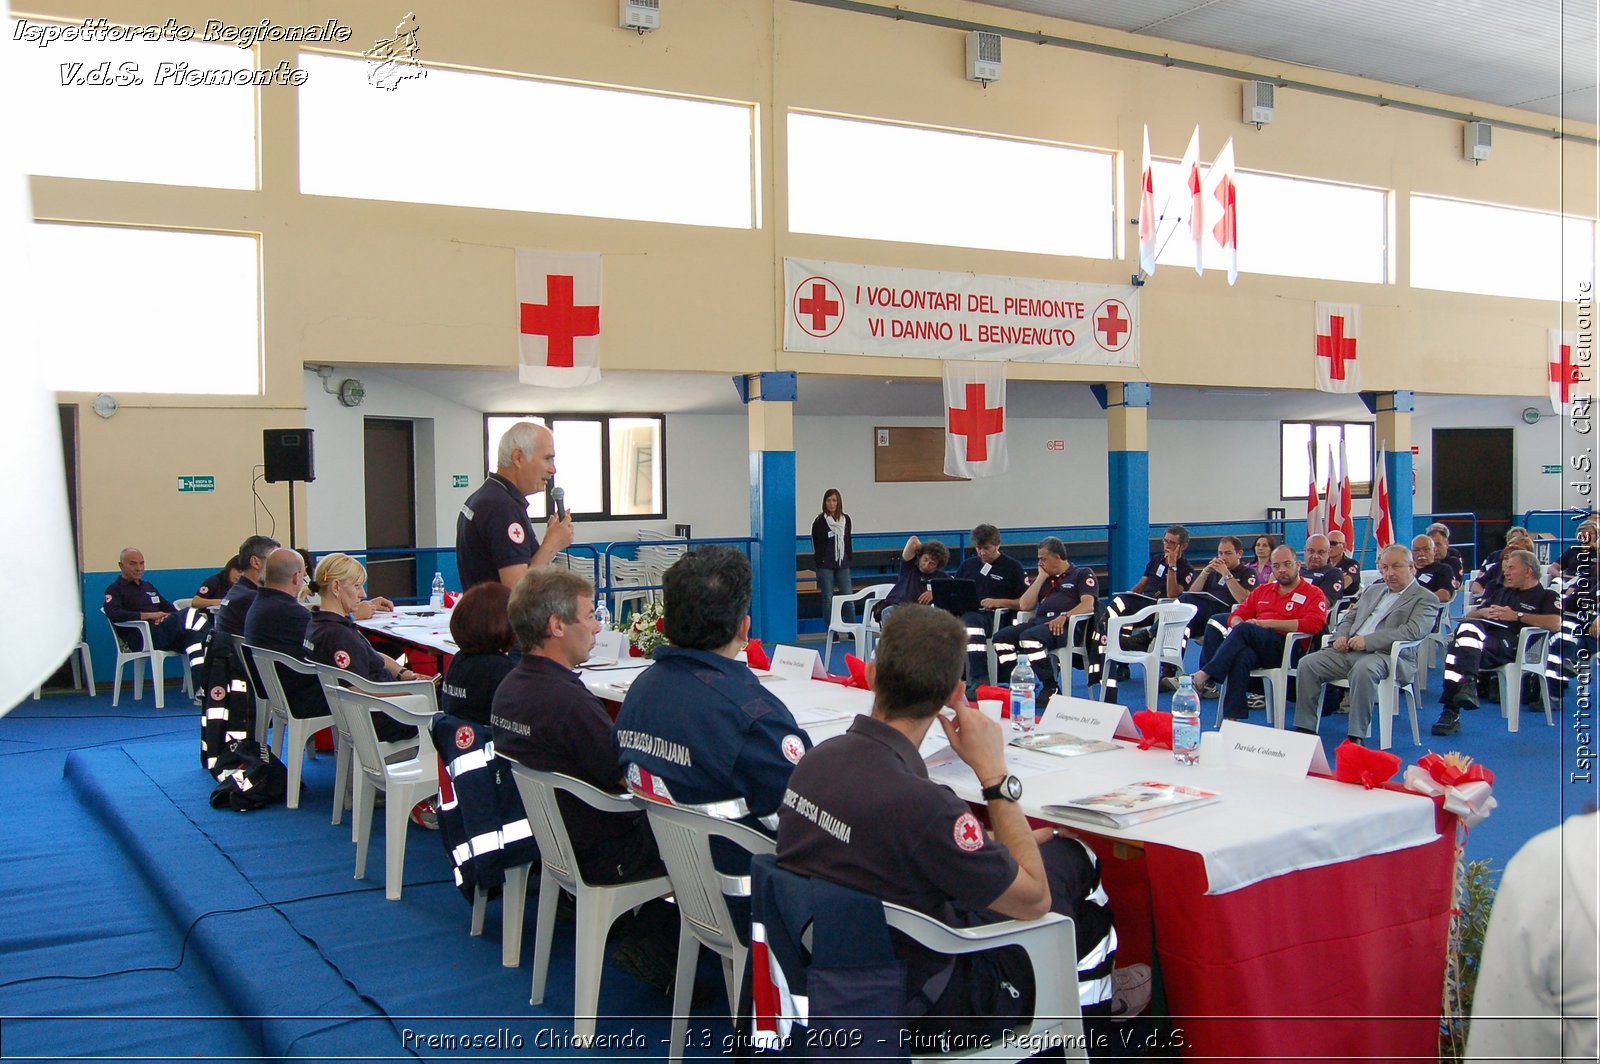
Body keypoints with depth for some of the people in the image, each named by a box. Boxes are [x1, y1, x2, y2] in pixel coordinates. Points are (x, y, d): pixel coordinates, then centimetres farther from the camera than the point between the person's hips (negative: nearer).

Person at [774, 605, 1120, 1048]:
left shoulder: (816, 759, -10)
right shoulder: (920, 804, -35)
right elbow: (1034, 899, -19)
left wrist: (992, 842, 10)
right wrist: (994, 772, -17)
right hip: (921, 1014, -7)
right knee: (1072, 858, 9)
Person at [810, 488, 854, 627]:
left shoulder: (846, 519, 9)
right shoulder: (820, 521, -4)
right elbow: (816, 545, -3)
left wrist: (848, 559, 11)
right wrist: (819, 562, -9)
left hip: (842, 564, 3)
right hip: (826, 565, -3)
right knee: (828, 598, 0)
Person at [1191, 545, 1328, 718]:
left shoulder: (1313, 594, 10)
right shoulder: (1262, 590, 28)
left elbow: (1313, 624, -9)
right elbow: (1236, 616, 26)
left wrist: (1266, 623, -10)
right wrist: (1238, 624, -2)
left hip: (1286, 648, -5)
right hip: (1254, 648, 5)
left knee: (1244, 629, -31)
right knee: (1242, 656, -31)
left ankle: (1205, 674, -35)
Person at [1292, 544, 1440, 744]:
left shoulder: (1426, 599, 5)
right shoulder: (1373, 590, 27)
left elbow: (1412, 631, -12)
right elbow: (1349, 617, 28)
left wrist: (1368, 641, -21)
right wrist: (1341, 636, 3)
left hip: (1386, 655, -6)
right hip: (1349, 650, 6)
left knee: (1363, 669, -39)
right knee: (1307, 664, -16)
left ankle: (1356, 737, -33)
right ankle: (1305, 729, -12)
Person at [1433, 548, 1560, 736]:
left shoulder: (1545, 596, 18)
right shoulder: (1501, 591, 37)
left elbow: (1556, 624, -3)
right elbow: (1468, 616, 33)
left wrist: (1517, 616, -5)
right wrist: (1483, 612, 10)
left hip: (1509, 644, -5)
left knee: (1461, 645, -35)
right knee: (1468, 625, -33)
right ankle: (1467, 682, -43)